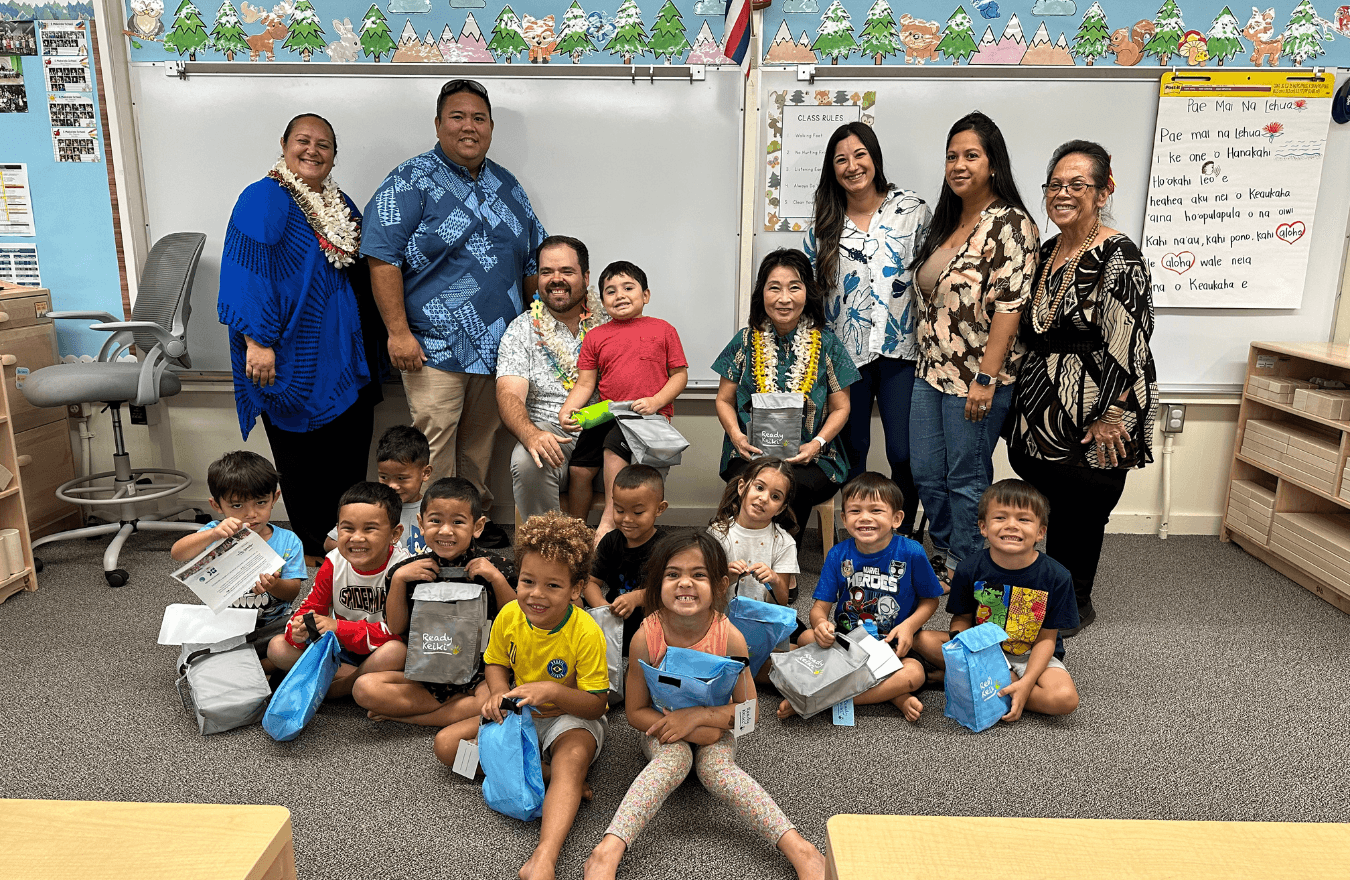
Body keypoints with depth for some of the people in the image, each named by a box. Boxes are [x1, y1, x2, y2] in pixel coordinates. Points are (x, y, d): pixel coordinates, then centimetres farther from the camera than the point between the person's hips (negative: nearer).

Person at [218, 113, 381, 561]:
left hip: (346, 354, 7)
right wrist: (257, 341, -22)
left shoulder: (341, 205, 15)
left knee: (352, 456, 11)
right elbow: (247, 272, -16)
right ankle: (314, 556, 16)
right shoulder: (264, 200, -8)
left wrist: (372, 334, 23)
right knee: (305, 459, 2)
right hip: (295, 359, -7)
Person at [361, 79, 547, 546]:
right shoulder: (411, 182, -3)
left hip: (498, 344, 6)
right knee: (434, 440, -5)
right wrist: (398, 331, -16)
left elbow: (533, 259, 20)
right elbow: (383, 258, -10)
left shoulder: (507, 185, 15)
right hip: (435, 346, -5)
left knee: (480, 440, 13)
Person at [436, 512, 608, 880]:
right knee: (446, 745, -9)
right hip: (518, 713, 6)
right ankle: (544, 773, -18)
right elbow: (496, 663, 7)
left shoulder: (586, 633, -25)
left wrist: (552, 690, -36)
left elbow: (596, 704, -20)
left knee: (571, 760, -38)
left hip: (571, 717, -6)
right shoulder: (509, 616, -12)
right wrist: (498, 692, -15)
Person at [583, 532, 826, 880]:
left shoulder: (730, 637, -23)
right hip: (660, 725, 0)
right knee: (673, 759, -31)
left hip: (714, 725, 0)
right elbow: (635, 712, -13)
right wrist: (694, 733, -24)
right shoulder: (646, 637, -24)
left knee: (717, 769, -28)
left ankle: (799, 850, -33)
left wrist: (696, 715, -28)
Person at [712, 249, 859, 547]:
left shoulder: (826, 343, 5)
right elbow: (724, 401, 11)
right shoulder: (746, 341, 7)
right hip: (750, 454, 1)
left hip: (811, 460, 0)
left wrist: (817, 443, -11)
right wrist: (737, 436, -9)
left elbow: (840, 408, 7)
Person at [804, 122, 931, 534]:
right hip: (846, 352, 2)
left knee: (904, 454, -5)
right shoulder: (824, 225, 9)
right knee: (851, 451, 9)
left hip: (900, 350, -2)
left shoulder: (912, 210, 4)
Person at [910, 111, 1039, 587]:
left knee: (967, 480, 4)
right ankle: (946, 555, 35)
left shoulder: (1009, 224, -13)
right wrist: (928, 360, 17)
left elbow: (1009, 305, -19)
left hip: (976, 377, -8)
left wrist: (986, 378, -22)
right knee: (926, 475, 14)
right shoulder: (947, 222, 14)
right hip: (931, 371, 8)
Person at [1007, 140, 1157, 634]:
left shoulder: (1118, 257, -14)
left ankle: (1076, 605, 24)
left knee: (1081, 511, 5)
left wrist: (1112, 416, -20)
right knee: (1043, 505, 12)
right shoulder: (1048, 251, 10)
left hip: (1090, 416, -7)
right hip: (1041, 408, 7)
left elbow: (1130, 346, -18)